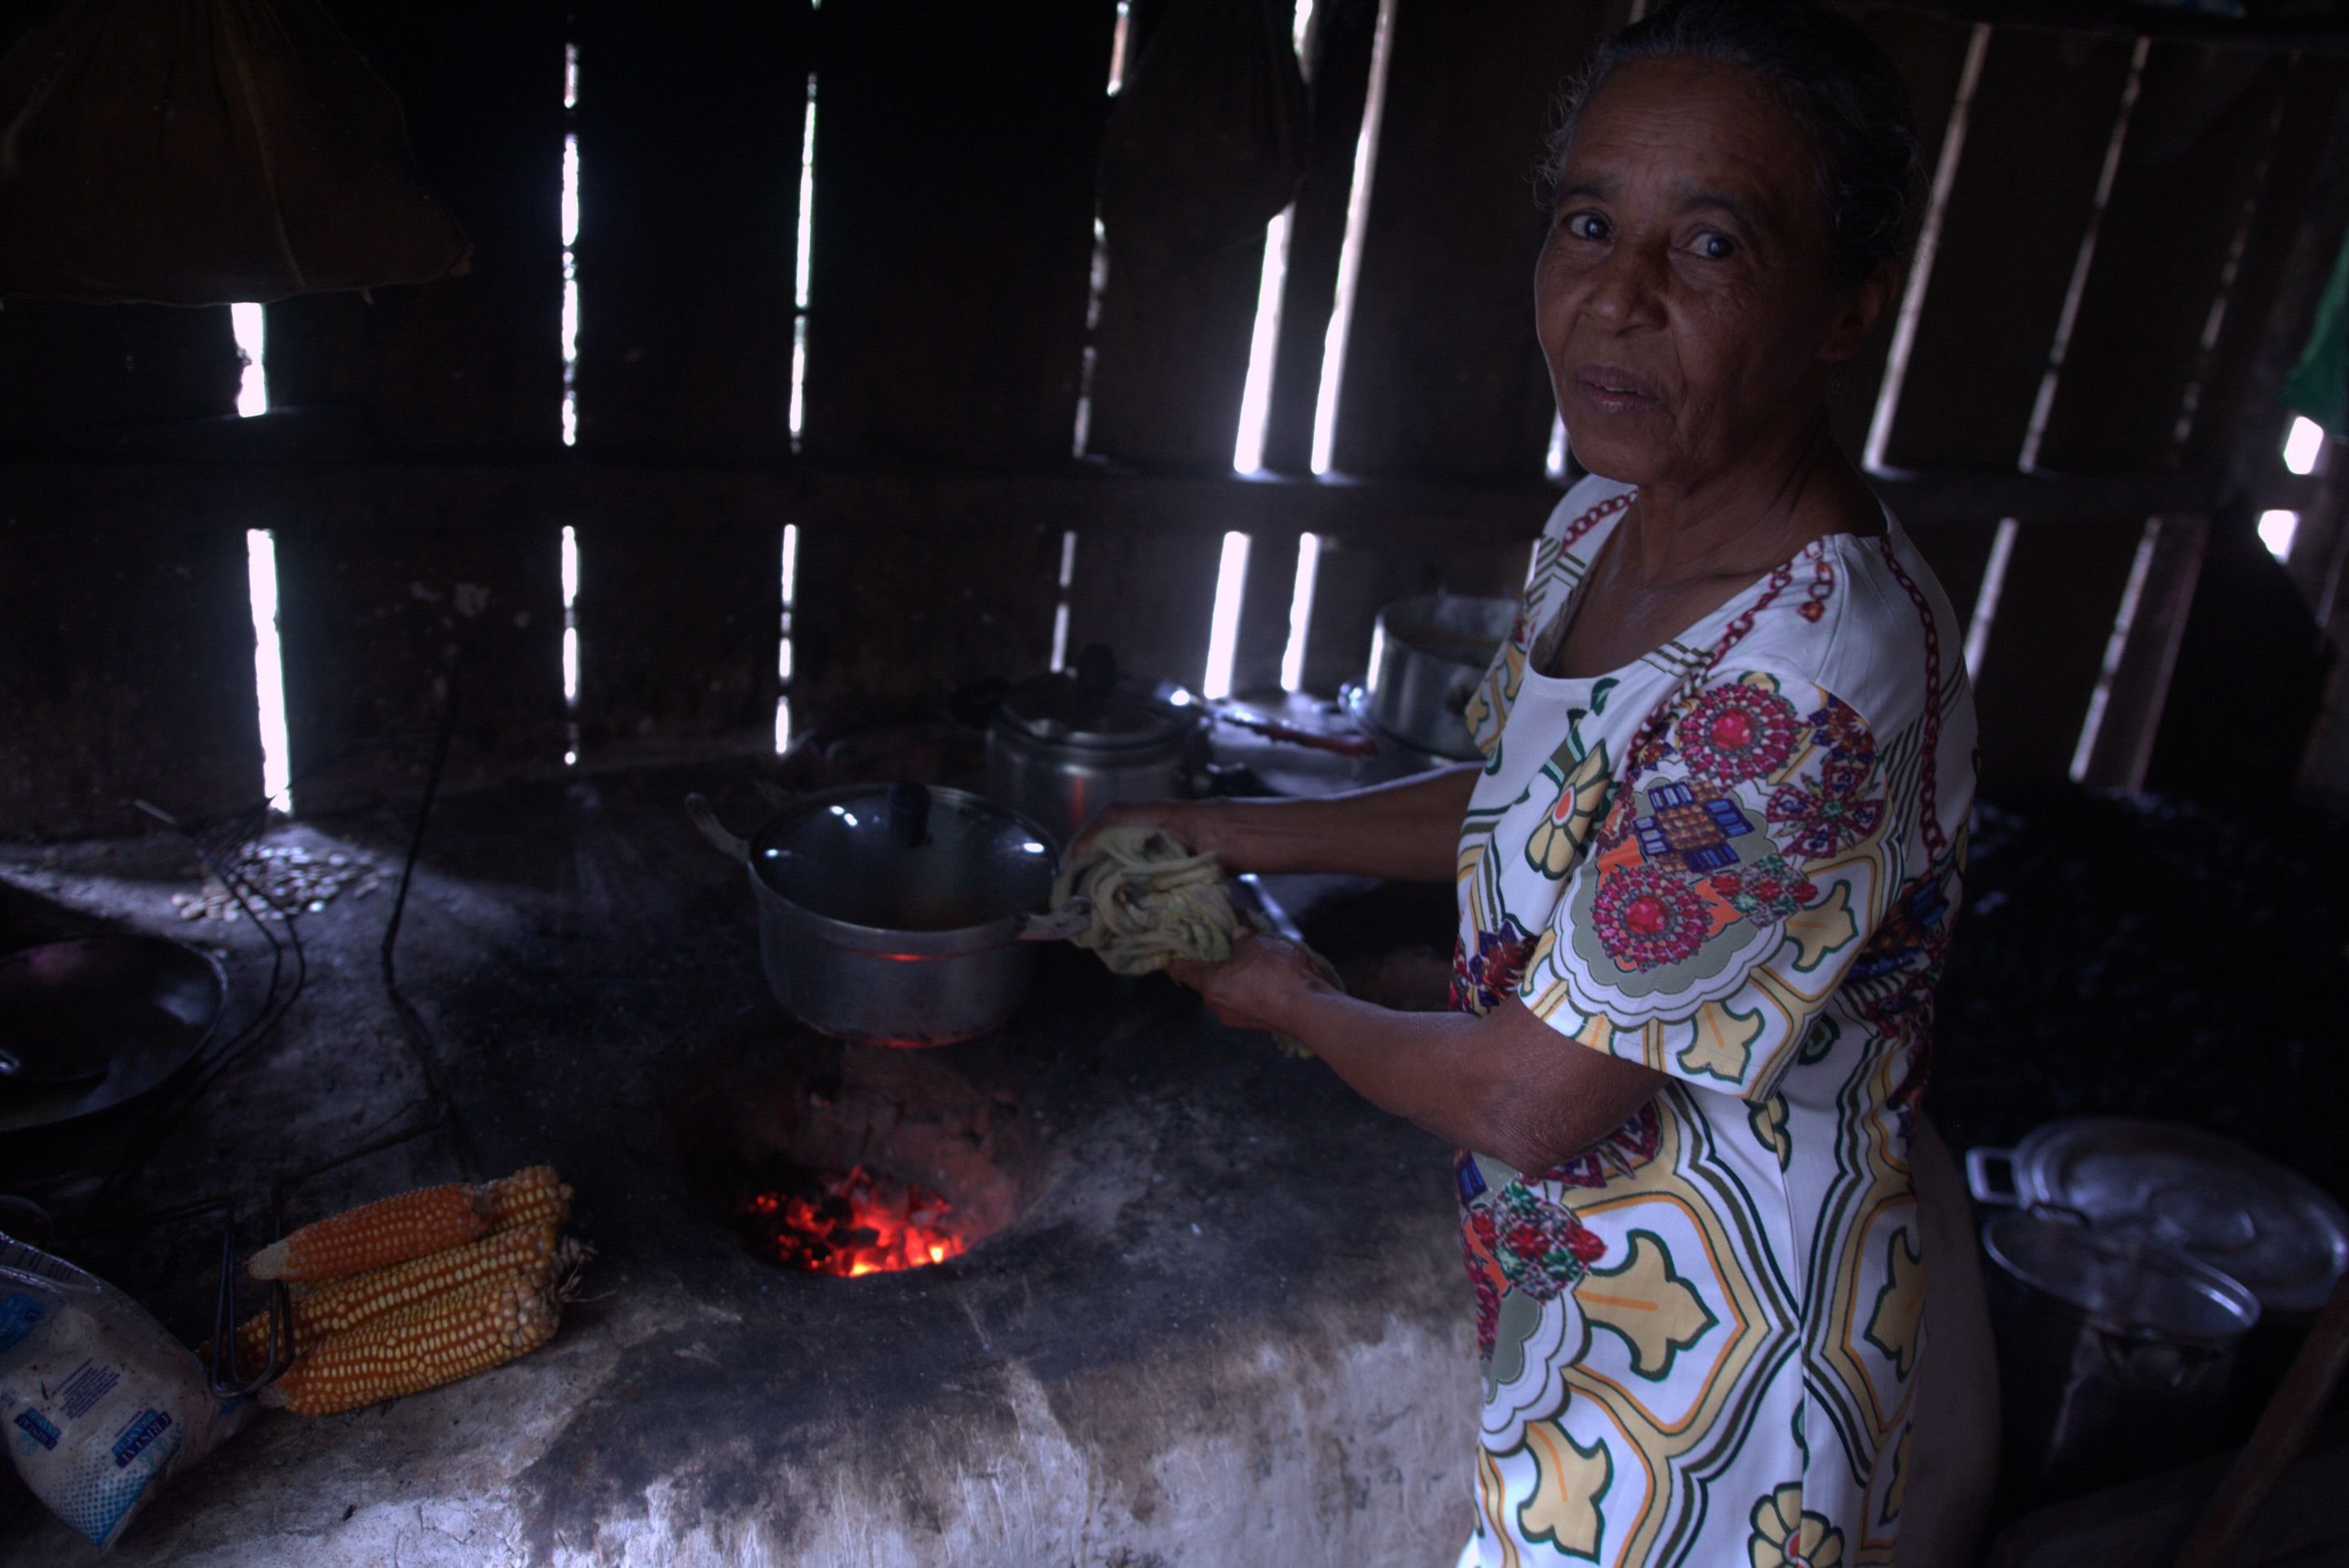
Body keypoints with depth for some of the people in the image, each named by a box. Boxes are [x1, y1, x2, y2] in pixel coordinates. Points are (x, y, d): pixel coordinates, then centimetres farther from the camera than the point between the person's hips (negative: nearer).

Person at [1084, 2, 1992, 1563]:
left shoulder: (1809, 698, -35)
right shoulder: (1603, 527, -6)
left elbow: (1527, 1101, -27)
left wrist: (1295, 1002, -9)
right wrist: (1234, 834, 6)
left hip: (1704, 1382, -7)